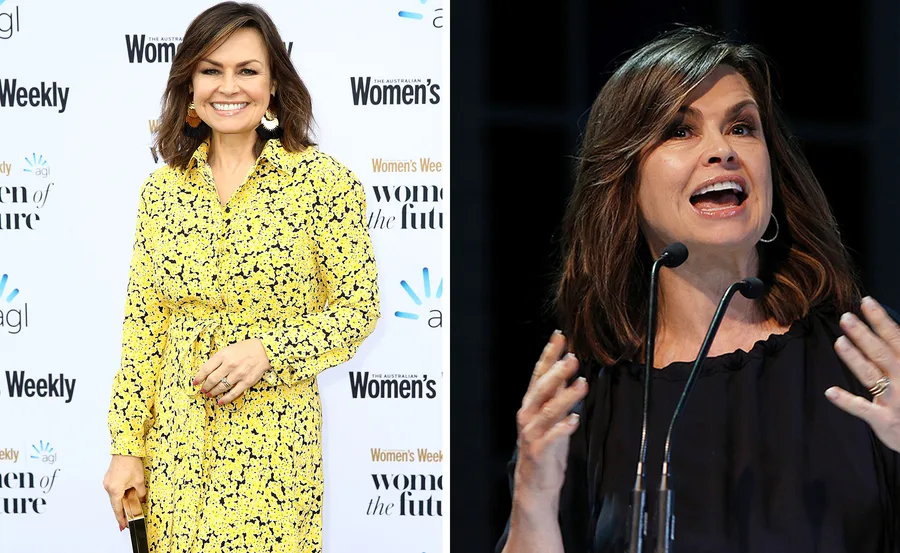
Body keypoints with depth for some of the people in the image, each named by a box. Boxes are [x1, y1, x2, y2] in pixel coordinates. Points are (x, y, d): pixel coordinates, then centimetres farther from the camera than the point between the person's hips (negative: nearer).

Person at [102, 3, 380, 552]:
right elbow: (143, 326, 8)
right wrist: (127, 448, 4)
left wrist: (266, 350, -16)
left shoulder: (322, 180, -5)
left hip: (273, 442, -3)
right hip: (177, 440, 3)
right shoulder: (163, 189, 6)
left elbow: (358, 309, -2)